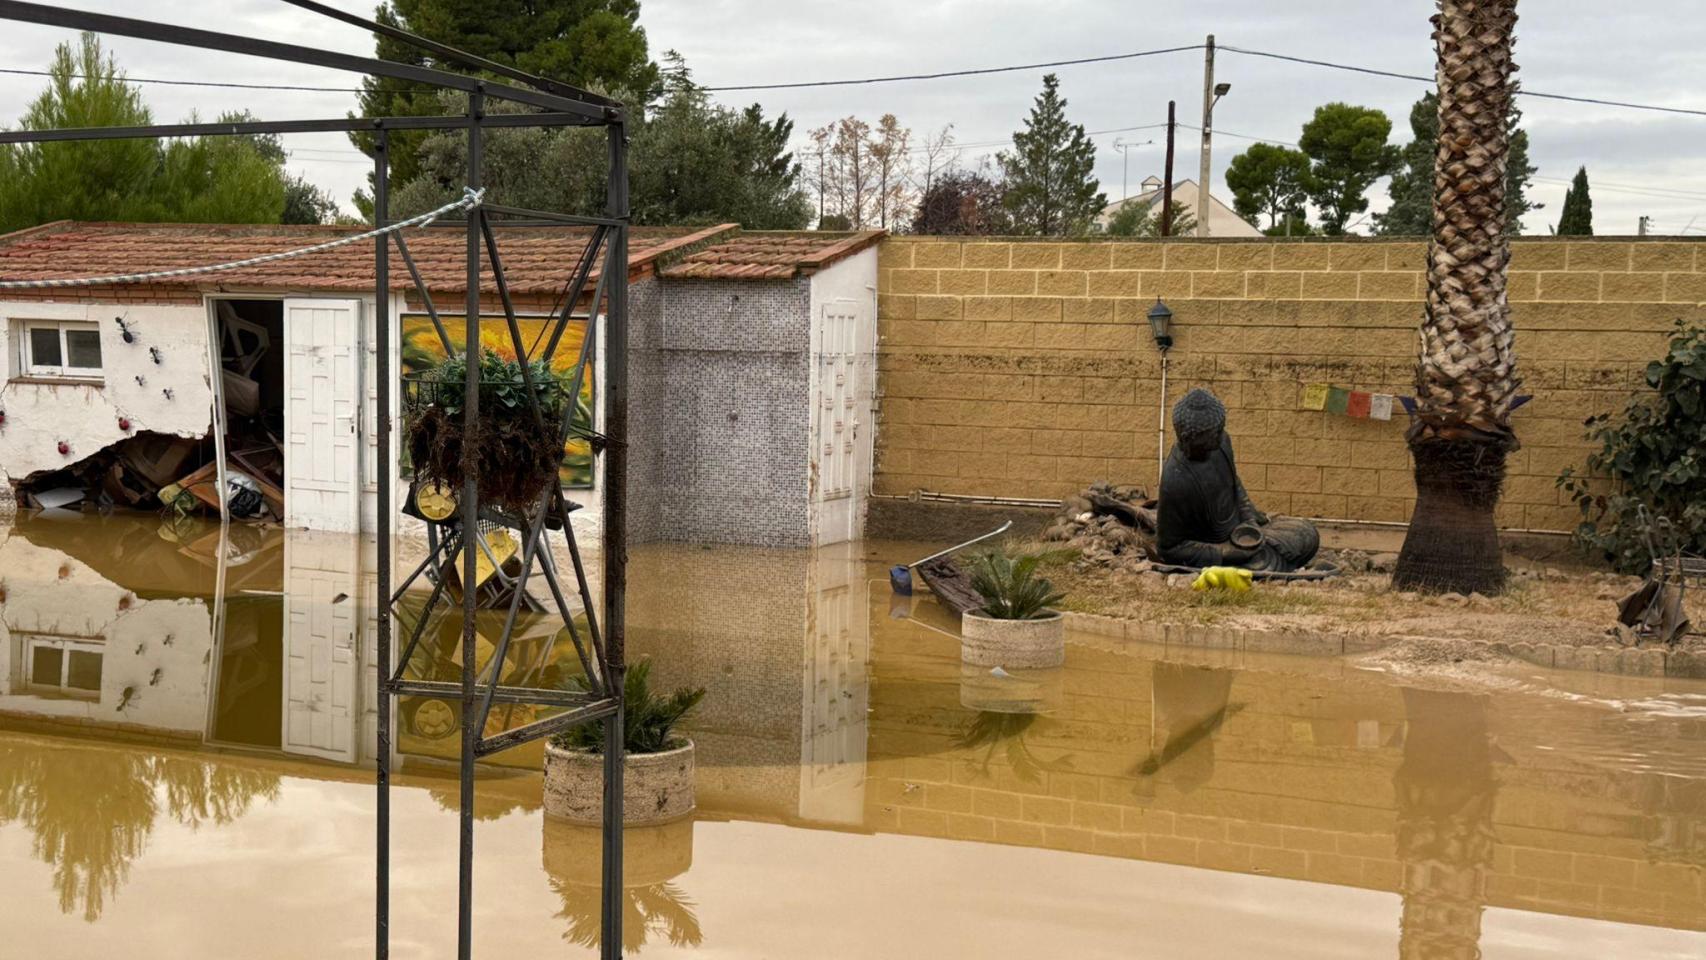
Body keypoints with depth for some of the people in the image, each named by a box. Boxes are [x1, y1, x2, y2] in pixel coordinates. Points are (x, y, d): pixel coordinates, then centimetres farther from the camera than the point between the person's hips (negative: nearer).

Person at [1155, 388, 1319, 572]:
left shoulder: (1220, 443, -10)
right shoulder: (1175, 482, -32)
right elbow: (1170, 549, -23)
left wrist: (1250, 520, -3)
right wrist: (1227, 553, -25)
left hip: (1236, 528, 8)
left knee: (1307, 534, 5)